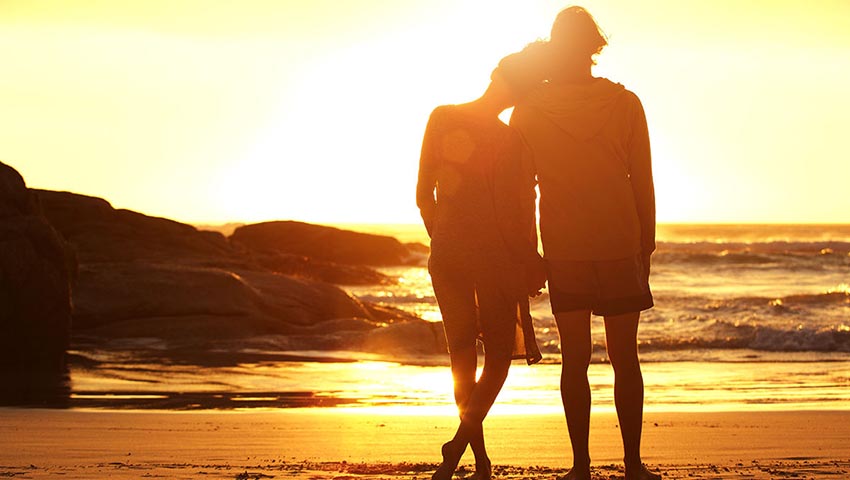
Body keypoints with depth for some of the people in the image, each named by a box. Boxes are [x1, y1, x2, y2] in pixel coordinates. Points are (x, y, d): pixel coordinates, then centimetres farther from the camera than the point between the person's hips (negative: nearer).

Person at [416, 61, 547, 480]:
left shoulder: (441, 119, -2)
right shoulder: (513, 138, -13)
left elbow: (424, 196, 3)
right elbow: (523, 211, -9)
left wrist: (442, 241, 15)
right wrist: (530, 265, 2)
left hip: (445, 253, 4)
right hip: (494, 257, -4)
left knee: (462, 353, 13)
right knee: (499, 355, 8)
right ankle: (459, 445, -14)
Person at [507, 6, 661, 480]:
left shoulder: (529, 110, -2)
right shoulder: (625, 104, -4)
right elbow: (643, 182, -1)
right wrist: (647, 244, 9)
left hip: (563, 251, 0)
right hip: (621, 247, 0)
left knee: (575, 359, 5)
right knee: (625, 359, 7)